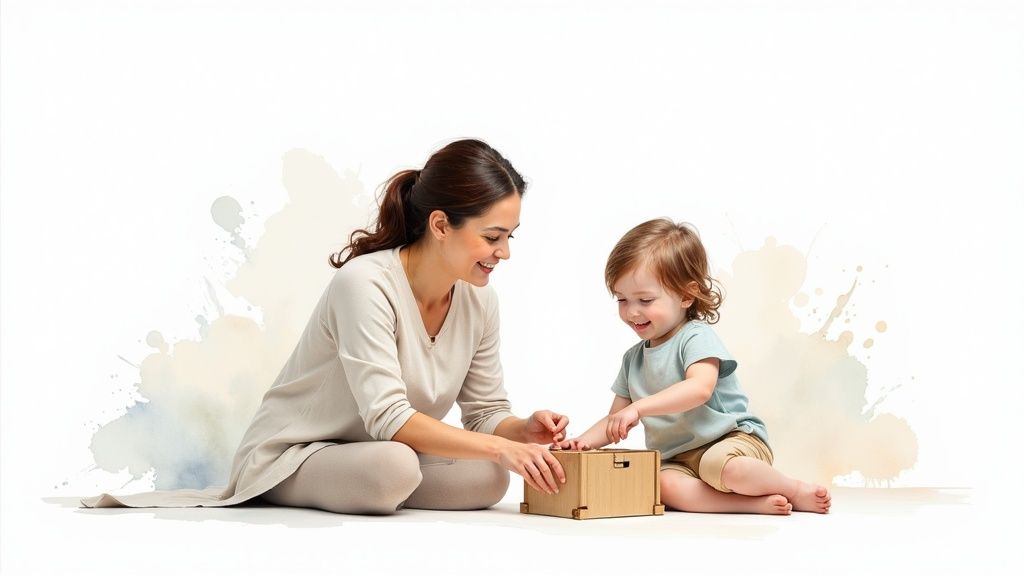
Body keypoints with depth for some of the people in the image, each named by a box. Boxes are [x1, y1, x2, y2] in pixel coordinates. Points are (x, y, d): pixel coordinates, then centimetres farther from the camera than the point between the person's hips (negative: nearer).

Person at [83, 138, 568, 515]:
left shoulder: (479, 301, -3)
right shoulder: (365, 284, -24)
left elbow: (486, 412, 4)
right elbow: (387, 418, -31)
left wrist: (523, 429, -18)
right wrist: (500, 447, -35)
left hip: (371, 454, 6)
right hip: (289, 455, -6)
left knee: (487, 480, -21)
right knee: (392, 468, -37)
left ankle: (355, 492, 0)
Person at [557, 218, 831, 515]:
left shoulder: (696, 338, -8)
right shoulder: (633, 358, 16)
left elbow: (699, 389, -27)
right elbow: (615, 418, 19)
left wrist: (638, 408, -33)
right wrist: (584, 440, -2)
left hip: (733, 439, -5)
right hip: (676, 460, 5)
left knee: (721, 465, -40)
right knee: (664, 485, -30)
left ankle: (797, 491, -12)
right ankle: (757, 503, -28)